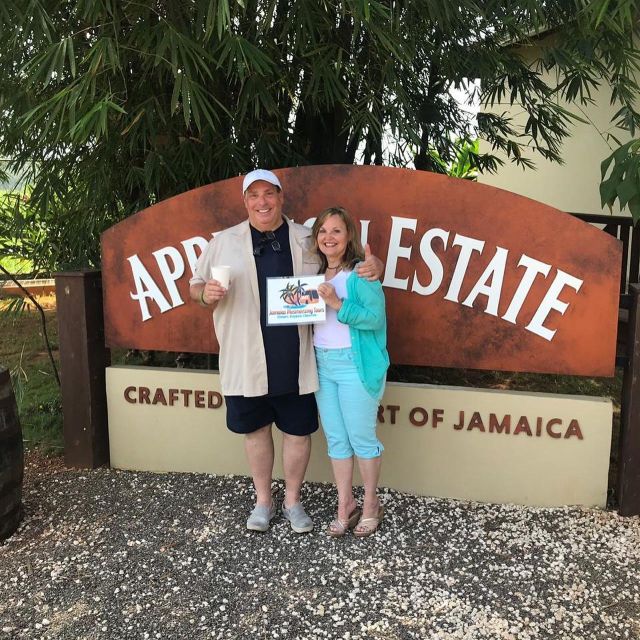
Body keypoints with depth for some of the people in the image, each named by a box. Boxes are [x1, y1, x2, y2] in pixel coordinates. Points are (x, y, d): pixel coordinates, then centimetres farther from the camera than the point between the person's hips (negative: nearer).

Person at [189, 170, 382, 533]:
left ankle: (293, 501, 32)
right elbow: (195, 286, 9)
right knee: (256, 430, 14)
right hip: (246, 360, 1)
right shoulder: (224, 242, 4)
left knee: (298, 431, 10)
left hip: (296, 360, 0)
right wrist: (206, 293, -14)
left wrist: (373, 265, -9)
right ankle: (263, 501, 35)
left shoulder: (309, 240, 4)